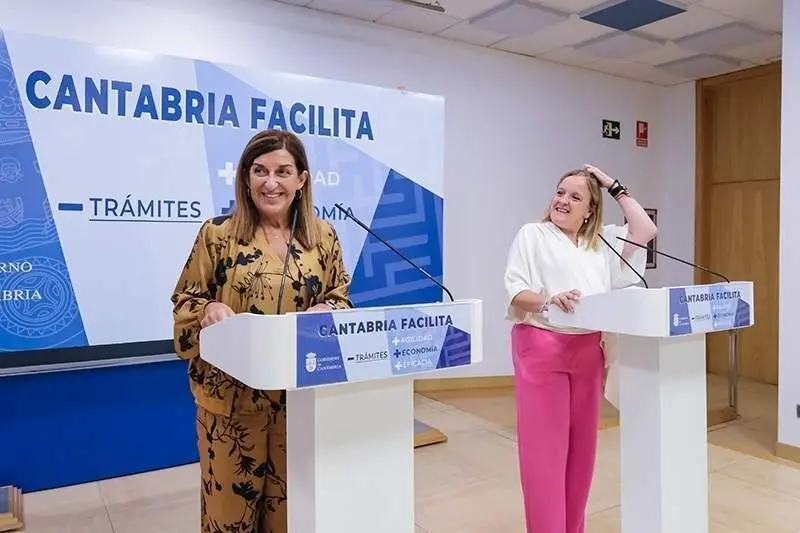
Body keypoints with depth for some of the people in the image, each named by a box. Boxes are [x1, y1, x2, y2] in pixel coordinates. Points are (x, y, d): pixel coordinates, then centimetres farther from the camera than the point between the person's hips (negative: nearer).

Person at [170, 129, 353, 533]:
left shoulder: (323, 237, 4)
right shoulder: (217, 234, -3)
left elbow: (340, 300, 9)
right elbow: (184, 301, 2)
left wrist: (326, 310, -12)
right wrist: (208, 308, -19)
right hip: (232, 394, -1)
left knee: (291, 500, 14)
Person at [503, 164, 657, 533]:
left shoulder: (602, 241, 15)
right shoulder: (533, 234, 1)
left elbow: (645, 231, 8)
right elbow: (514, 291, -7)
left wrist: (614, 187, 10)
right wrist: (548, 299, -27)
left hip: (588, 350, 5)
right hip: (541, 347, -5)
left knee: (581, 445, 12)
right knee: (546, 447, -4)